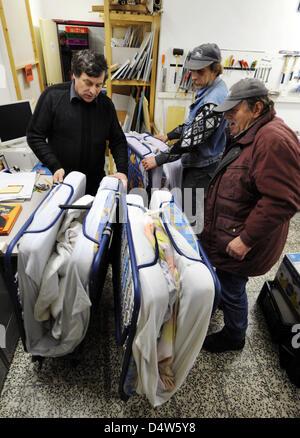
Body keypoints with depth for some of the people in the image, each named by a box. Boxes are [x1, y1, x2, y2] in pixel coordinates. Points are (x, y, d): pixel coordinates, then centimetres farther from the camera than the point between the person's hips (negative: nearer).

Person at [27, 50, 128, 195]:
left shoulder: (106, 104, 0)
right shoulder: (52, 96, -9)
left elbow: (118, 141, 5)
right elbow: (35, 136, -6)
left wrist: (122, 171, -11)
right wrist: (55, 167, -17)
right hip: (62, 182, -2)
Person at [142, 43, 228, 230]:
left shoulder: (213, 102, -26)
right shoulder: (209, 88, 9)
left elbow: (192, 140, -27)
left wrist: (158, 160, -21)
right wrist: (168, 136, 19)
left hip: (201, 169, -10)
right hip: (197, 163, 10)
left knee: (190, 218, 1)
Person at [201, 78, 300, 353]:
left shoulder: (274, 141, -26)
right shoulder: (249, 134, 8)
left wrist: (246, 239, -25)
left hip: (239, 242, -9)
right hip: (224, 233, 9)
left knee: (232, 289, 11)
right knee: (224, 280, 27)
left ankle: (234, 337, 36)